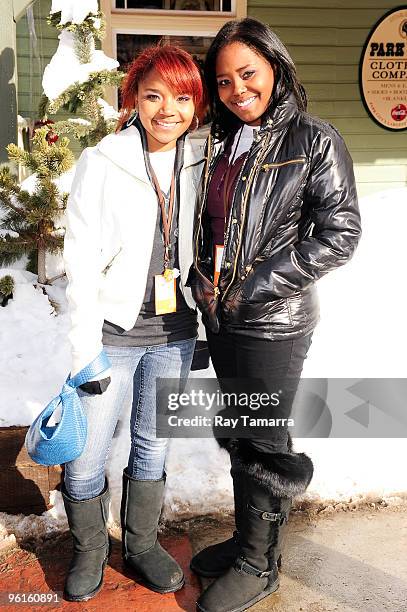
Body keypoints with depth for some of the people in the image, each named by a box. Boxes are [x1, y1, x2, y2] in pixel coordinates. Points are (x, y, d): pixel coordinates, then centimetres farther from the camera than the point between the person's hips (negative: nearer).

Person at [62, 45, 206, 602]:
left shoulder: (196, 165, 3)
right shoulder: (101, 165, -11)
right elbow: (81, 265, -11)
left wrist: (207, 326, 11)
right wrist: (87, 351, -14)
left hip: (175, 332, 4)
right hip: (114, 331, -3)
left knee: (153, 447, 17)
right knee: (86, 460, 5)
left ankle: (141, 543, 39)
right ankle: (89, 550, 34)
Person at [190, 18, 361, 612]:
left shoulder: (314, 140, -7)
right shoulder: (219, 141, 10)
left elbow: (340, 234, -13)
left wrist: (255, 287, -16)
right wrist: (203, 281, 1)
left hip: (273, 321, -6)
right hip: (221, 316, 6)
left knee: (261, 446, 7)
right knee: (238, 435, 18)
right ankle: (248, 538, 40)